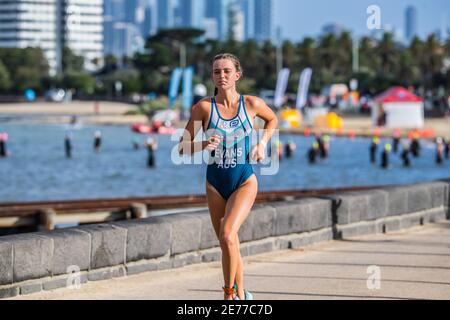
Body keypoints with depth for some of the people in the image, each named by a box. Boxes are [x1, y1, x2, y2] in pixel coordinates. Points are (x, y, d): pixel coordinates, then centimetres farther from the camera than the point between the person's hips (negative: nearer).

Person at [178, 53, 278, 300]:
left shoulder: (251, 104, -5)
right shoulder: (204, 107, -7)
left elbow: (272, 120, 18)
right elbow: (183, 148, -3)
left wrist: (262, 144, 3)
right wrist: (203, 146, -22)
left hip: (244, 182, -2)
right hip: (216, 183, 2)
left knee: (227, 235, -23)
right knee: (228, 244, 12)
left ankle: (229, 293, -8)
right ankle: (241, 295, 31)